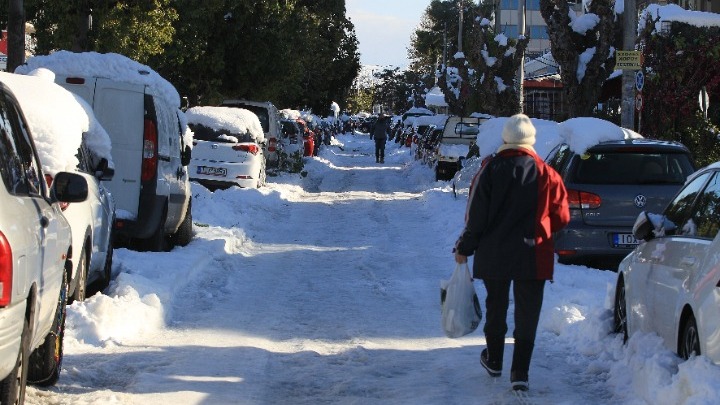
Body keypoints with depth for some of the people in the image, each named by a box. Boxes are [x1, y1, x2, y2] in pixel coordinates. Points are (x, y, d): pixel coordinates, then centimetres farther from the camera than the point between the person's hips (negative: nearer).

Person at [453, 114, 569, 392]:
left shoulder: (490, 170, -7)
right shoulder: (546, 174, -5)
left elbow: (475, 215, -7)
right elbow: (561, 217, 0)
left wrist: (464, 248, 4)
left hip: (494, 254, 1)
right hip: (533, 256, -1)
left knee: (496, 307, 19)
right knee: (527, 313, 3)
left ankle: (494, 360, 33)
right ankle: (520, 372, -4)